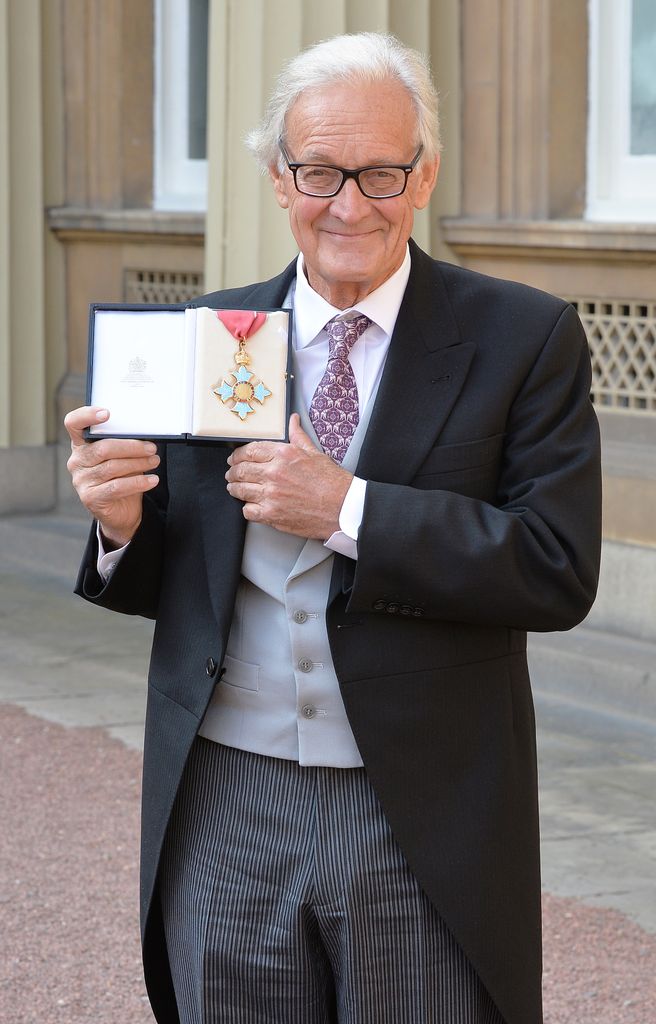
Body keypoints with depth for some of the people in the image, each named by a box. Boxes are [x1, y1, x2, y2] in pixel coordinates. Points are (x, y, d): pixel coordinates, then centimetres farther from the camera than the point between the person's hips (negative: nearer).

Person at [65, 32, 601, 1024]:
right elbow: (164, 579, 10)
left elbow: (559, 571, -13)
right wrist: (123, 522, -12)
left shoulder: (525, 337, -3)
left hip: (426, 827, -2)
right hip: (225, 816, 3)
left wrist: (347, 510, -19)